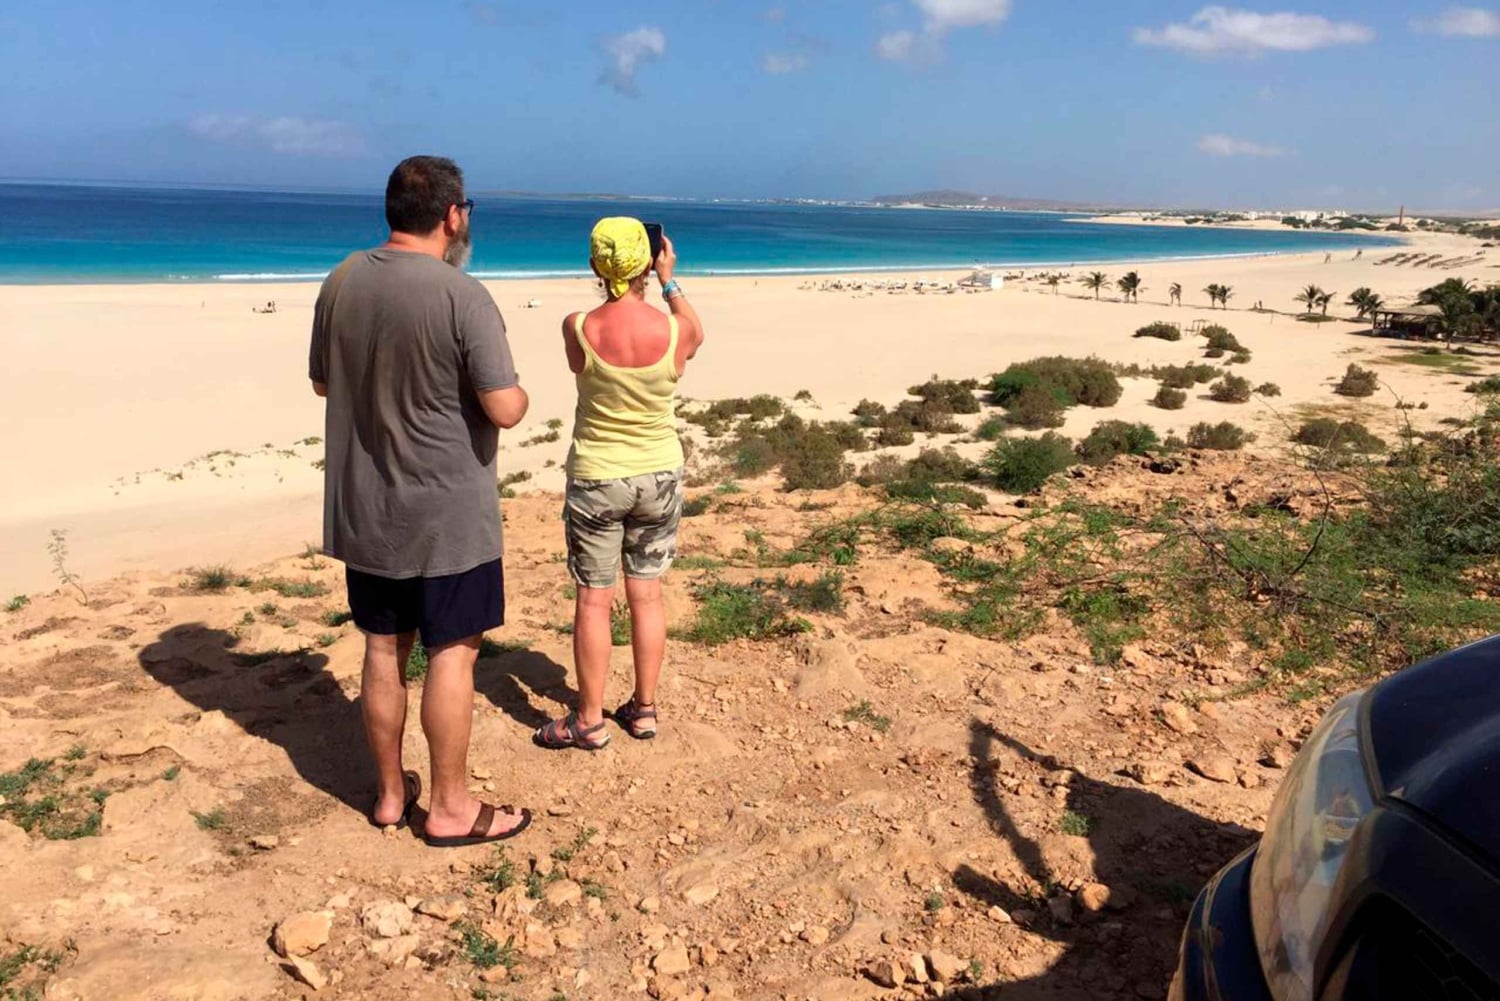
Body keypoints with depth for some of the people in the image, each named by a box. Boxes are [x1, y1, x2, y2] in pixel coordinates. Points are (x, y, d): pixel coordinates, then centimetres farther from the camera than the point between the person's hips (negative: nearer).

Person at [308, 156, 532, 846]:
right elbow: (506, 409, -21)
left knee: (384, 649, 15)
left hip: (363, 510, 6)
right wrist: (518, 391, 1)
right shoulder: (463, 298, -19)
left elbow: (322, 382, 12)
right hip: (446, 514, -6)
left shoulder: (341, 282, 1)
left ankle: (391, 792, 30)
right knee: (452, 652, 6)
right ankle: (450, 808, 17)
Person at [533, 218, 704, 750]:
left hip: (596, 478, -2)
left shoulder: (577, 329, -17)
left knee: (593, 600, 8)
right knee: (647, 595, 13)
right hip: (660, 476, 2)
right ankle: (644, 709, 25)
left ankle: (589, 721, 18)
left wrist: (612, 285, 7)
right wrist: (670, 281, 15)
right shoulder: (676, 329, -14)